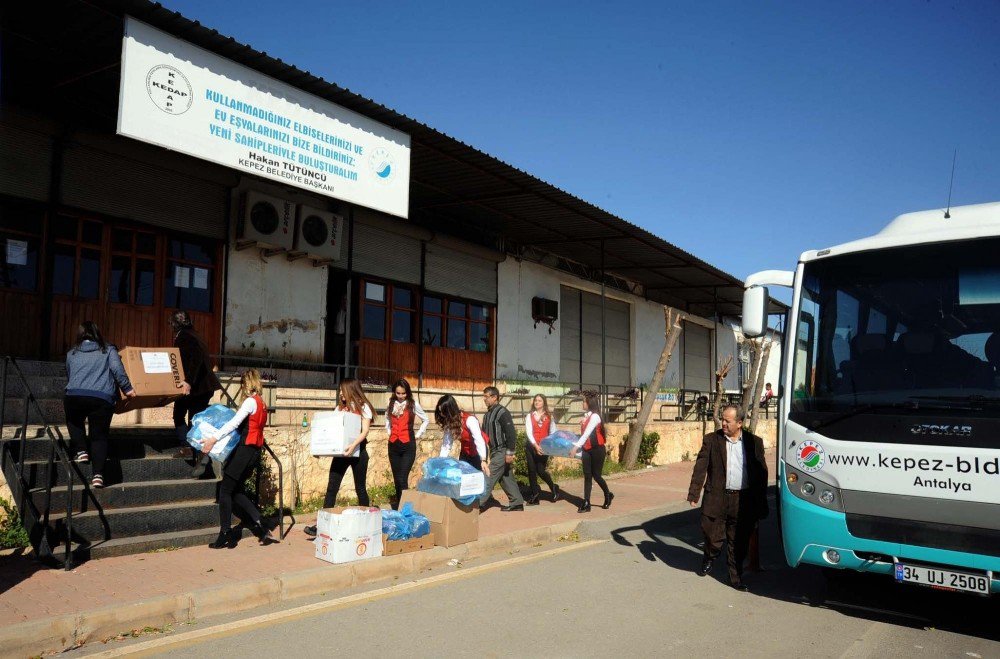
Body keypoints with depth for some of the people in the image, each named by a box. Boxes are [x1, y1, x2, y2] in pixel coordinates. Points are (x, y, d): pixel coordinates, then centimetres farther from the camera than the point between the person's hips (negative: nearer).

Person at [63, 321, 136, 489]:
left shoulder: (72, 354, 23)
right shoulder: (108, 350, 15)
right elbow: (118, 370, -3)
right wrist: (127, 389, 4)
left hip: (74, 396, 2)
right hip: (102, 399, -2)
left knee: (74, 422, 33)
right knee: (99, 436, 5)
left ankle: (81, 451, 16)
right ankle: (98, 474, -8)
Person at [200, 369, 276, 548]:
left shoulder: (251, 401, -11)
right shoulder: (261, 403, 15)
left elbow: (234, 423, -23)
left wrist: (213, 438, -28)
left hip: (245, 449, -9)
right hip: (254, 451, 9)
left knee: (225, 490, 0)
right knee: (236, 491, 15)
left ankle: (225, 534, 2)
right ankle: (262, 529, 7)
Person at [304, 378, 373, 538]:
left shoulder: (363, 407, -3)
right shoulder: (340, 408, 14)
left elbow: (365, 430, -13)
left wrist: (353, 445, -29)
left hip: (357, 451, -5)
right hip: (341, 451, 5)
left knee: (360, 488, 6)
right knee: (332, 487, -3)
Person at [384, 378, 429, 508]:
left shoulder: (413, 404, -4)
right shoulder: (390, 404, 6)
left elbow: (426, 420, 8)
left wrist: (418, 434, 3)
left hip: (408, 445, -4)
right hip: (393, 445, 4)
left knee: (402, 478, -14)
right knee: (396, 478, 10)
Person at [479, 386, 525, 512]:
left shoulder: (502, 412, -14)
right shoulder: (488, 413, 12)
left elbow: (511, 433, -19)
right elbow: (485, 434, 18)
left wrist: (510, 453, -20)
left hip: (502, 451, -9)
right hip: (495, 451, 9)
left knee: (489, 477, -10)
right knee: (507, 478, 12)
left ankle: (479, 503, -8)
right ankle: (516, 503, 19)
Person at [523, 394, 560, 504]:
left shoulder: (549, 416, 8)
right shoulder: (529, 416, 5)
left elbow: (553, 432, 9)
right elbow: (529, 432, -6)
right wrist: (535, 445, -18)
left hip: (543, 447, -1)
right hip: (531, 446, 1)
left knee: (540, 470, -9)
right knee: (531, 470, 1)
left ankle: (553, 487, 16)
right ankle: (535, 495, 9)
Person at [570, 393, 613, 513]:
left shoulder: (595, 416, -17)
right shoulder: (586, 416, 8)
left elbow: (587, 434, -24)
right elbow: (584, 434, 9)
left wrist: (576, 447, -29)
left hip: (597, 450, -7)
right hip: (587, 450, 7)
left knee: (596, 475, 2)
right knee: (587, 476, 3)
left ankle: (608, 495, 28)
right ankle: (586, 503, 4)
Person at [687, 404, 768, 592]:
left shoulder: (754, 442, 3)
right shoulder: (711, 440, 1)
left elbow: (762, 472, 6)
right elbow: (700, 468, 1)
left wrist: (761, 503, 3)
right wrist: (693, 494, -5)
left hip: (743, 501, 1)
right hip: (716, 498, 0)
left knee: (739, 543, 7)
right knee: (713, 537, 5)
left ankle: (736, 577, 22)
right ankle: (709, 559, 36)